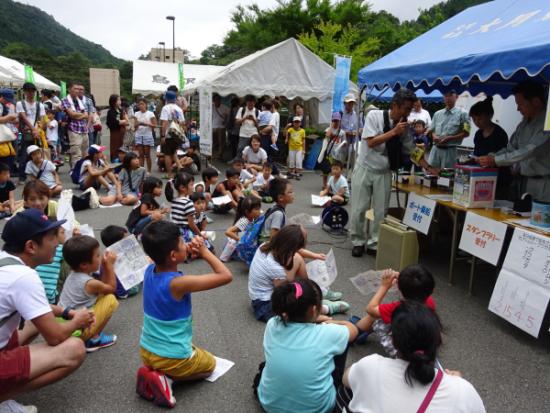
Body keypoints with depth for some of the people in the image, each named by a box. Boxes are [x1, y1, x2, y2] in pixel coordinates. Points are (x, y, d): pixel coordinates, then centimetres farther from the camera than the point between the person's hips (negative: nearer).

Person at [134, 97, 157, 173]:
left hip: (148, 135, -3)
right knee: (141, 155, 2)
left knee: (147, 155, 2)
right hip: (139, 135, 3)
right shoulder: (136, 114, 7)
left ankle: (149, 171, 10)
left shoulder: (150, 114, -2)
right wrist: (138, 124, -17)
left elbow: (155, 125, -4)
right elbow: (135, 126, 5)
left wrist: (146, 124, -19)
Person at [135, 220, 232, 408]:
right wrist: (204, 251, -17)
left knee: (194, 350, 36)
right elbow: (226, 276, -29)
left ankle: (153, 371, 11)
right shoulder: (179, 283, -30)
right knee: (209, 364, 24)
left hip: (147, 351, 7)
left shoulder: (150, 270, -10)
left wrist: (187, 251, -7)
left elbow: (161, 259, 14)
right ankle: (167, 377, 1)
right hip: (172, 358, -6)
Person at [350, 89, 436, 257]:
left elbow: (413, 149, 7)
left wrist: (429, 167, 0)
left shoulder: (404, 126, -1)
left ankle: (374, 243, 18)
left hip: (384, 172, 4)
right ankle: (358, 242, 19)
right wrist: (393, 131, -24)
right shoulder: (374, 115, -14)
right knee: (359, 209, 1)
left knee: (381, 211, 3)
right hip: (364, 169, -3)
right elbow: (371, 142, -20)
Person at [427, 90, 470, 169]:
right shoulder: (437, 114, 14)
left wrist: (449, 138, -15)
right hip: (435, 149, 4)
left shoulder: (462, 114, 0)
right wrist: (434, 136, -6)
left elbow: (466, 133, -4)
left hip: (450, 150, -4)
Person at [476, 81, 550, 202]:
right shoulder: (525, 122, 11)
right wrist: (489, 157, -1)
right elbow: (511, 148, 15)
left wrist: (495, 160, -22)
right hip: (519, 181, 8)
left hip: (539, 185, -7)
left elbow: (531, 151, -23)